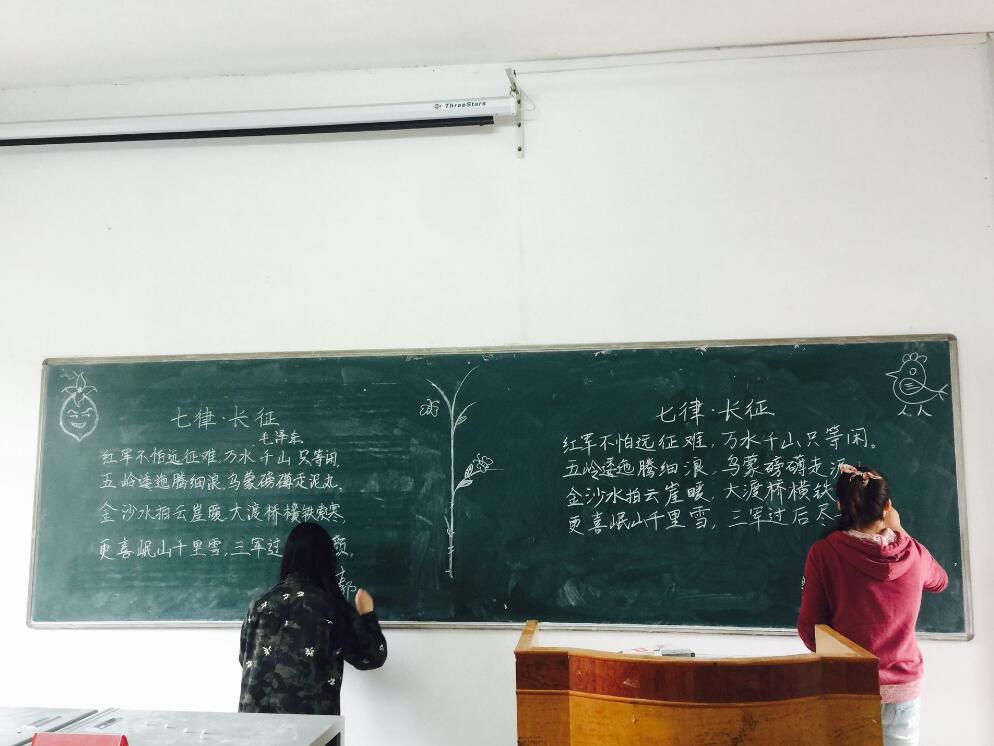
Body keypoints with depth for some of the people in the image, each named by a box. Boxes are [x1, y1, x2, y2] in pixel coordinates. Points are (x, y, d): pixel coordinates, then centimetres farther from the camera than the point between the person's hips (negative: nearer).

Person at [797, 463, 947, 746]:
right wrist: (899, 534, 19)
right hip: (904, 689, 2)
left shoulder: (824, 553, -14)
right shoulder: (914, 553, -6)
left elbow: (809, 628, -10)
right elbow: (939, 582, 19)